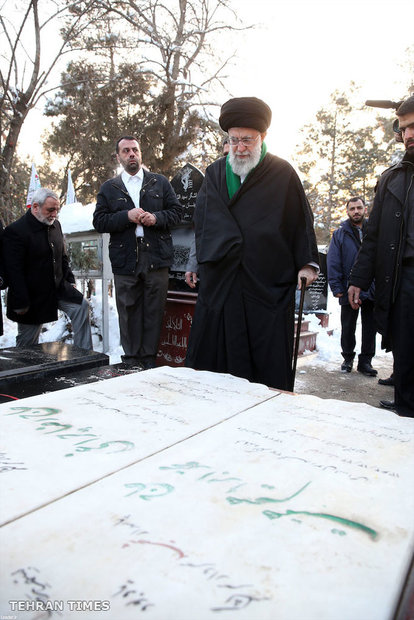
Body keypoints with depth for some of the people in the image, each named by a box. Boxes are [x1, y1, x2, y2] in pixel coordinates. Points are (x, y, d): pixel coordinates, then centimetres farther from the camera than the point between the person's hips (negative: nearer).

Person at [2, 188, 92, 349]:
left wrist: (70, 280, 9)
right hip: (33, 296, -6)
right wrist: (21, 303, -20)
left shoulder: (55, 225, 7)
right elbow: (13, 271, -19)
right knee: (28, 341, 6)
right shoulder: (15, 231, -17)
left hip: (59, 287, 6)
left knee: (81, 306, -12)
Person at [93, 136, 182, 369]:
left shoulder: (160, 182, 14)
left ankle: (150, 358, 13)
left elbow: (176, 211, 10)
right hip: (125, 259, 0)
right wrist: (127, 216, -11)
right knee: (129, 310, 4)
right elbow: (99, 221, 4)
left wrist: (156, 218, -8)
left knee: (154, 310, 2)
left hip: (156, 257, 0)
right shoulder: (109, 188, 12)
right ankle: (131, 359, 15)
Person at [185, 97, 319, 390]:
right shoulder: (215, 173, 14)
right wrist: (197, 263, 10)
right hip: (220, 283, 3)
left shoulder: (283, 173, 3)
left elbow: (301, 220, 5)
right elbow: (204, 221, 15)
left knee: (269, 364, 2)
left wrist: (307, 262, -2)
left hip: (269, 286, -3)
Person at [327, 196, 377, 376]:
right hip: (349, 290, -1)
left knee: (370, 327, 6)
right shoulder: (340, 234, 4)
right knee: (348, 327, 8)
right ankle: (348, 358, 23)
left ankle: (365, 361, 16)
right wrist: (336, 287, -9)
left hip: (373, 290, 2)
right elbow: (333, 262, 0)